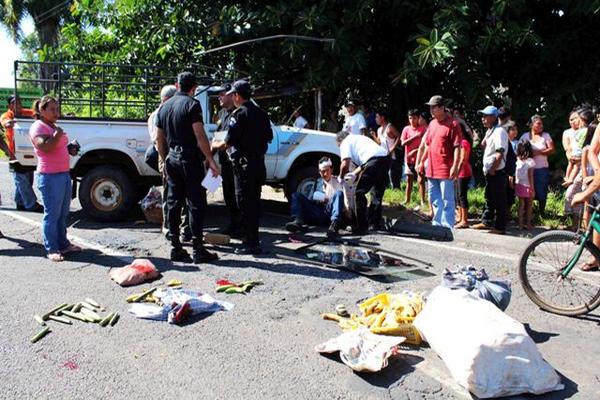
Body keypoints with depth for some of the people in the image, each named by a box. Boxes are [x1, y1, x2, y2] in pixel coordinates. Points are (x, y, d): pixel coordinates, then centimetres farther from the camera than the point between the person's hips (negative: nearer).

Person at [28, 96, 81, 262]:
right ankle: (51, 249, 4)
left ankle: (63, 244, 23)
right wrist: (57, 134, -17)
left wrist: (70, 149, 11)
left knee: (63, 213, 14)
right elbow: (46, 147, -25)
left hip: (65, 174, 9)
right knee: (52, 214, -4)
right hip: (49, 177, -9)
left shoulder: (54, 127, 18)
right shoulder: (38, 127, -9)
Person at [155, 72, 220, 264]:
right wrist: (211, 160, -14)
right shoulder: (192, 104, -9)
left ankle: (175, 248, 13)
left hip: (172, 159, 7)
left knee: (173, 203, 10)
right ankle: (198, 249, -2)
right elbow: (200, 136, -17)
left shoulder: (164, 106, 13)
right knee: (196, 204, -3)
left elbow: (159, 138, 16)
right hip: (190, 160, -7)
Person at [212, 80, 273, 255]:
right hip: (259, 164, 8)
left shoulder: (239, 114, -13)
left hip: (244, 165, -8)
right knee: (254, 202, 16)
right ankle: (253, 239, 26)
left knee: (245, 204, -2)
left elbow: (228, 143, -14)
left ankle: (251, 243, 0)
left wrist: (214, 145, 5)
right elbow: (269, 137, 16)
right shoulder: (261, 113, 11)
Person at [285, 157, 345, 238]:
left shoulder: (337, 181, 20)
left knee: (339, 193, -29)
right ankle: (298, 221, -36)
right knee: (296, 195, -8)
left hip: (331, 213, -2)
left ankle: (334, 224, -51)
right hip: (318, 215, 2)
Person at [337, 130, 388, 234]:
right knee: (377, 194, 20)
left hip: (374, 160, -8)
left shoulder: (345, 143, 11)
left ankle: (361, 227, 3)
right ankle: (375, 223, 29)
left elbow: (345, 164, -4)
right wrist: (354, 173, 42)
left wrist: (341, 177, 12)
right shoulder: (358, 138, 36)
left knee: (359, 193, 1)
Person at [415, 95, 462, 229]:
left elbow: (457, 147, -13)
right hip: (431, 169, 8)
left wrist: (455, 166, -20)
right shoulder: (432, 124, 14)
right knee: (434, 199, 15)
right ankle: (437, 224, 26)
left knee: (447, 201, -2)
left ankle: (447, 226, 4)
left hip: (445, 171, -8)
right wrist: (421, 162, 19)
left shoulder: (453, 124, -8)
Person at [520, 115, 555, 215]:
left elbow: (551, 150, -4)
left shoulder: (546, 135, 4)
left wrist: (539, 152, -17)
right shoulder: (525, 136, 6)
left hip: (542, 169, 0)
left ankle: (542, 213, 15)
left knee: (542, 192, 3)